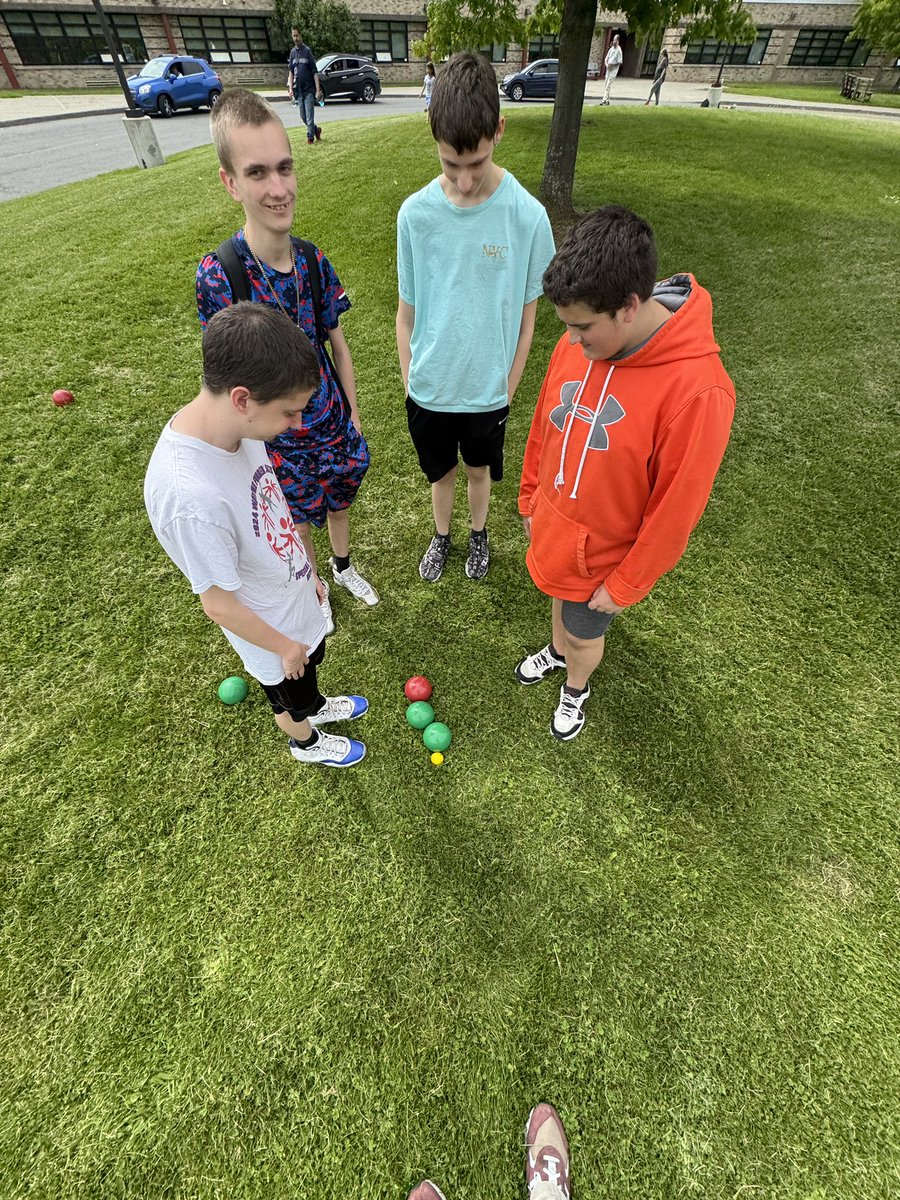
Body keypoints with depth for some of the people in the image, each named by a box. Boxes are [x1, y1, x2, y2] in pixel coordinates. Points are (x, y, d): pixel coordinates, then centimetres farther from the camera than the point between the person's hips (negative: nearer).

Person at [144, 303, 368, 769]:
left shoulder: (234, 425, -17)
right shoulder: (190, 496, -41)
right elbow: (220, 604, -27)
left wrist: (307, 569, 12)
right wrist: (284, 646, -12)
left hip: (294, 597, 6)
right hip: (269, 626, -6)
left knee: (310, 666, 33)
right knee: (288, 691, 25)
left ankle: (315, 706, 65)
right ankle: (306, 742, 57)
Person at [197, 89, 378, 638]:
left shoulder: (314, 261, -8)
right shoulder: (218, 276, -20)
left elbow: (338, 345, 1)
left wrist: (353, 417, 3)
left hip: (335, 423, 4)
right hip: (278, 436, -3)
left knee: (339, 501, 24)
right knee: (298, 523, 17)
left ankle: (344, 566, 54)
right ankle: (315, 589, 47)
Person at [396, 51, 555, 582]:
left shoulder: (528, 216, -14)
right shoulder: (416, 213, -10)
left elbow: (526, 314, -5)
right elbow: (407, 310, -1)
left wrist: (507, 387, -4)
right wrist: (411, 380, -1)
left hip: (488, 389, -1)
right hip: (429, 389, 1)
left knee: (479, 467, 20)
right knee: (441, 470, 20)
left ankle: (479, 533, 48)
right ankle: (442, 535, 47)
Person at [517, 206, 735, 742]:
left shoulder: (698, 390, -29)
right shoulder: (576, 345, -10)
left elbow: (675, 509, -21)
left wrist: (626, 585, -13)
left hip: (603, 555, -5)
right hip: (552, 528, 5)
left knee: (583, 633, 17)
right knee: (559, 597, 29)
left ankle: (577, 688, 51)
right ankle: (557, 650, 61)